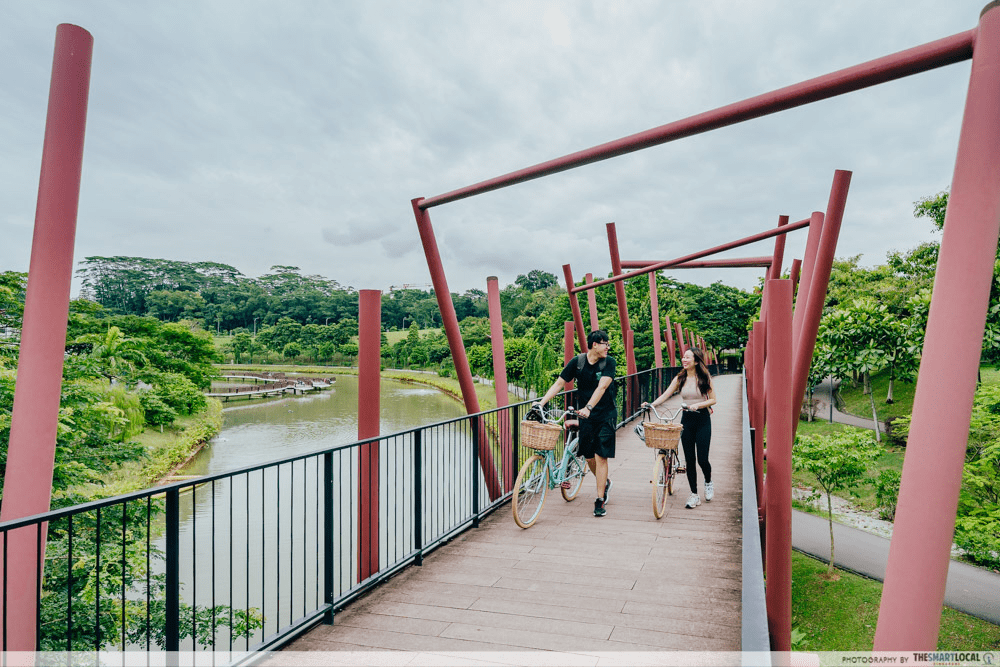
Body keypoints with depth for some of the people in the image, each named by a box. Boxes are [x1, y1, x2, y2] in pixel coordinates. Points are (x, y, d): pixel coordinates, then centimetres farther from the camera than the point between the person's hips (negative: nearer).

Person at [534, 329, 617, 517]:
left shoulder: (609, 362, -8)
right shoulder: (577, 362, -3)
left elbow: (602, 387, -21)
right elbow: (559, 383, -2)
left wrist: (589, 407, -33)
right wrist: (541, 402, -11)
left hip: (605, 415, -2)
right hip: (585, 416, 3)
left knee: (600, 456, -7)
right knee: (589, 457, 9)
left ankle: (600, 501, 1)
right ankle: (605, 483, 38)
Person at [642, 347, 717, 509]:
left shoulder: (705, 377, -4)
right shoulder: (680, 378, 4)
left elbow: (713, 399, -3)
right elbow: (665, 395, 0)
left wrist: (698, 405, -20)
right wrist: (651, 404, -15)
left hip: (702, 420, -3)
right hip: (686, 419, 3)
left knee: (702, 458, -4)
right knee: (689, 459, 2)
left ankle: (708, 482, 29)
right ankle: (694, 495, 14)